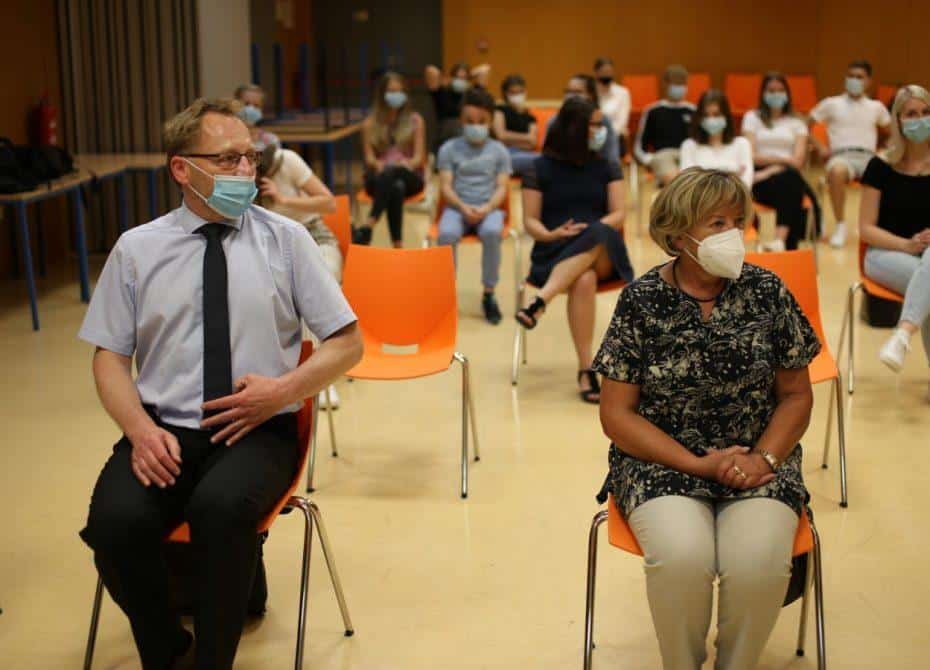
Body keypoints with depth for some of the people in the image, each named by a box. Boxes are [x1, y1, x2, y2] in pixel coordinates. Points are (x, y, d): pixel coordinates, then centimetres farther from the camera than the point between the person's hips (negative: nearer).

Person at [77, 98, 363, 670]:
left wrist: (284, 390, -11)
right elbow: (110, 357, 8)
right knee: (115, 521, -28)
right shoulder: (136, 249, 7)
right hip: (166, 429, 2)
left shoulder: (287, 239, 5)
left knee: (222, 508, -34)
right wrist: (141, 428, -11)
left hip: (260, 430, -1)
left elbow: (347, 343, 6)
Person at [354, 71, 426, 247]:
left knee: (392, 173, -39)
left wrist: (408, 164, -23)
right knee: (396, 187, -39)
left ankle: (368, 226, -52)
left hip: (409, 177, 0)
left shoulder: (415, 121, 11)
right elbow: (369, 157, 2)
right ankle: (397, 244, -51)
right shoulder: (370, 123, 11)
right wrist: (377, 164, -23)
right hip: (379, 177, 0)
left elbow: (419, 157, 2)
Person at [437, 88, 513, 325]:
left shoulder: (498, 150, 10)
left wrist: (486, 208, -18)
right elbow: (446, 186, 1)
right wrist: (463, 207, -17)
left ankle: (489, 294, -19)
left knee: (492, 232, -36)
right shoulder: (449, 148, 8)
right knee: (447, 233, -35)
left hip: (488, 208, 0)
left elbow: (502, 188, 2)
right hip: (457, 207, 0)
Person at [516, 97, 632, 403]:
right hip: (556, 252, -1)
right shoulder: (541, 168, 5)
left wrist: (589, 230, -17)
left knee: (597, 237, -38)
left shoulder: (607, 167, 11)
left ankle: (539, 302, -48)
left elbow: (618, 215, 3)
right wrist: (551, 234, -19)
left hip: (602, 253, 1)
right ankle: (586, 370, -40)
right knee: (584, 279, -38)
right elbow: (530, 221, 3)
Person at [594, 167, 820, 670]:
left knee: (758, 562, -28)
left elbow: (796, 394, 9)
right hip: (663, 463, -1)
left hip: (757, 464, 2)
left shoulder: (766, 291, 1)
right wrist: (698, 464, -12)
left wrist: (764, 458, -9)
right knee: (681, 557, -31)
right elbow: (616, 413, -3)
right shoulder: (642, 300, -4)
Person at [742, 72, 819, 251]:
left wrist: (769, 171, -13)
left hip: (789, 178, 2)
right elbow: (751, 156, 1)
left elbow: (798, 161, 3)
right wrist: (782, 159, -10)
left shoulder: (796, 122, 20)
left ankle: (780, 240, -57)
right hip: (760, 178, -1)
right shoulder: (752, 117, 15)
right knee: (789, 177, -35)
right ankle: (789, 248, -48)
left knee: (792, 179, -36)